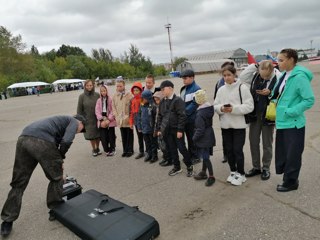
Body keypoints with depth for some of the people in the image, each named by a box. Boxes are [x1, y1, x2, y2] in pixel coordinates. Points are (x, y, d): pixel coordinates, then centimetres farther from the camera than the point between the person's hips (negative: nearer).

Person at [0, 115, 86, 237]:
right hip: (41, 141, -8)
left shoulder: (63, 120, 37)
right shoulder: (74, 121, 14)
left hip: (23, 139, 8)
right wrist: (61, 157, 11)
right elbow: (66, 141, -6)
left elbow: (56, 142, 42)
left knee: (18, 183, 17)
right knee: (56, 178, 14)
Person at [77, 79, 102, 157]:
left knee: (98, 134, 9)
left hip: (97, 118, 1)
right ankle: (94, 149, 25)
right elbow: (79, 109, -2)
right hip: (88, 119, -1)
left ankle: (97, 148, 29)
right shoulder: (82, 96, -5)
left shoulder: (97, 95, -2)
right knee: (91, 135, 7)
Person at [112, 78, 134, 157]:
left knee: (129, 135, 7)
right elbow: (113, 107, 11)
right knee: (123, 136, 12)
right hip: (120, 120, 4)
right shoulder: (115, 96, 7)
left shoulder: (129, 95, -8)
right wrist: (116, 116, 1)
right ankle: (125, 150, 23)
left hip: (128, 120, -4)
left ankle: (130, 150, 19)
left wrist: (129, 117, -10)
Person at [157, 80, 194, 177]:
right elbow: (160, 116, 15)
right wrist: (159, 128, 11)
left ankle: (189, 166, 17)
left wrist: (180, 130, -17)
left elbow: (182, 116, -15)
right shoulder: (162, 102, 10)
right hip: (166, 130, 6)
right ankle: (177, 167, 27)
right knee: (172, 149, 13)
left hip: (176, 130, -6)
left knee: (182, 148, -1)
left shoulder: (178, 100, -10)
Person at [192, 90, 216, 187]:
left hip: (203, 138, -9)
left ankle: (211, 176, 9)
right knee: (205, 156, 19)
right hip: (209, 136, 9)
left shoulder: (200, 114, -23)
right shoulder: (210, 108, 3)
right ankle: (203, 172, 32)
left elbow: (200, 129, -22)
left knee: (206, 157, 0)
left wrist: (194, 138, -8)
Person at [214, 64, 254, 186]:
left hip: (239, 125, -4)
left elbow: (249, 106, -11)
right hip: (225, 125, 5)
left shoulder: (242, 88, -7)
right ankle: (233, 171, 31)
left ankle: (241, 174, 19)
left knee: (238, 150, 2)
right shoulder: (221, 90, 6)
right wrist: (221, 108, -15)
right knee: (229, 150, 13)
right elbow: (215, 106, 6)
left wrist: (234, 109, -21)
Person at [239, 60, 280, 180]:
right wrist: (254, 66, -9)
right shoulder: (255, 76, -1)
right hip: (254, 115, 4)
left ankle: (266, 168, 25)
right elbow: (242, 77, -7)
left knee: (267, 144, 9)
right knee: (253, 142, 12)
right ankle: (256, 167, 27)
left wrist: (270, 93, -25)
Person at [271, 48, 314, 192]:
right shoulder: (284, 76, 7)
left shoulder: (300, 77, -16)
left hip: (293, 124, -8)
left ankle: (290, 182, 23)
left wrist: (290, 112, -20)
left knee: (293, 155, 6)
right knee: (283, 153, 17)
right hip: (282, 122, 8)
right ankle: (289, 179, 34)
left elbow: (309, 100, -18)